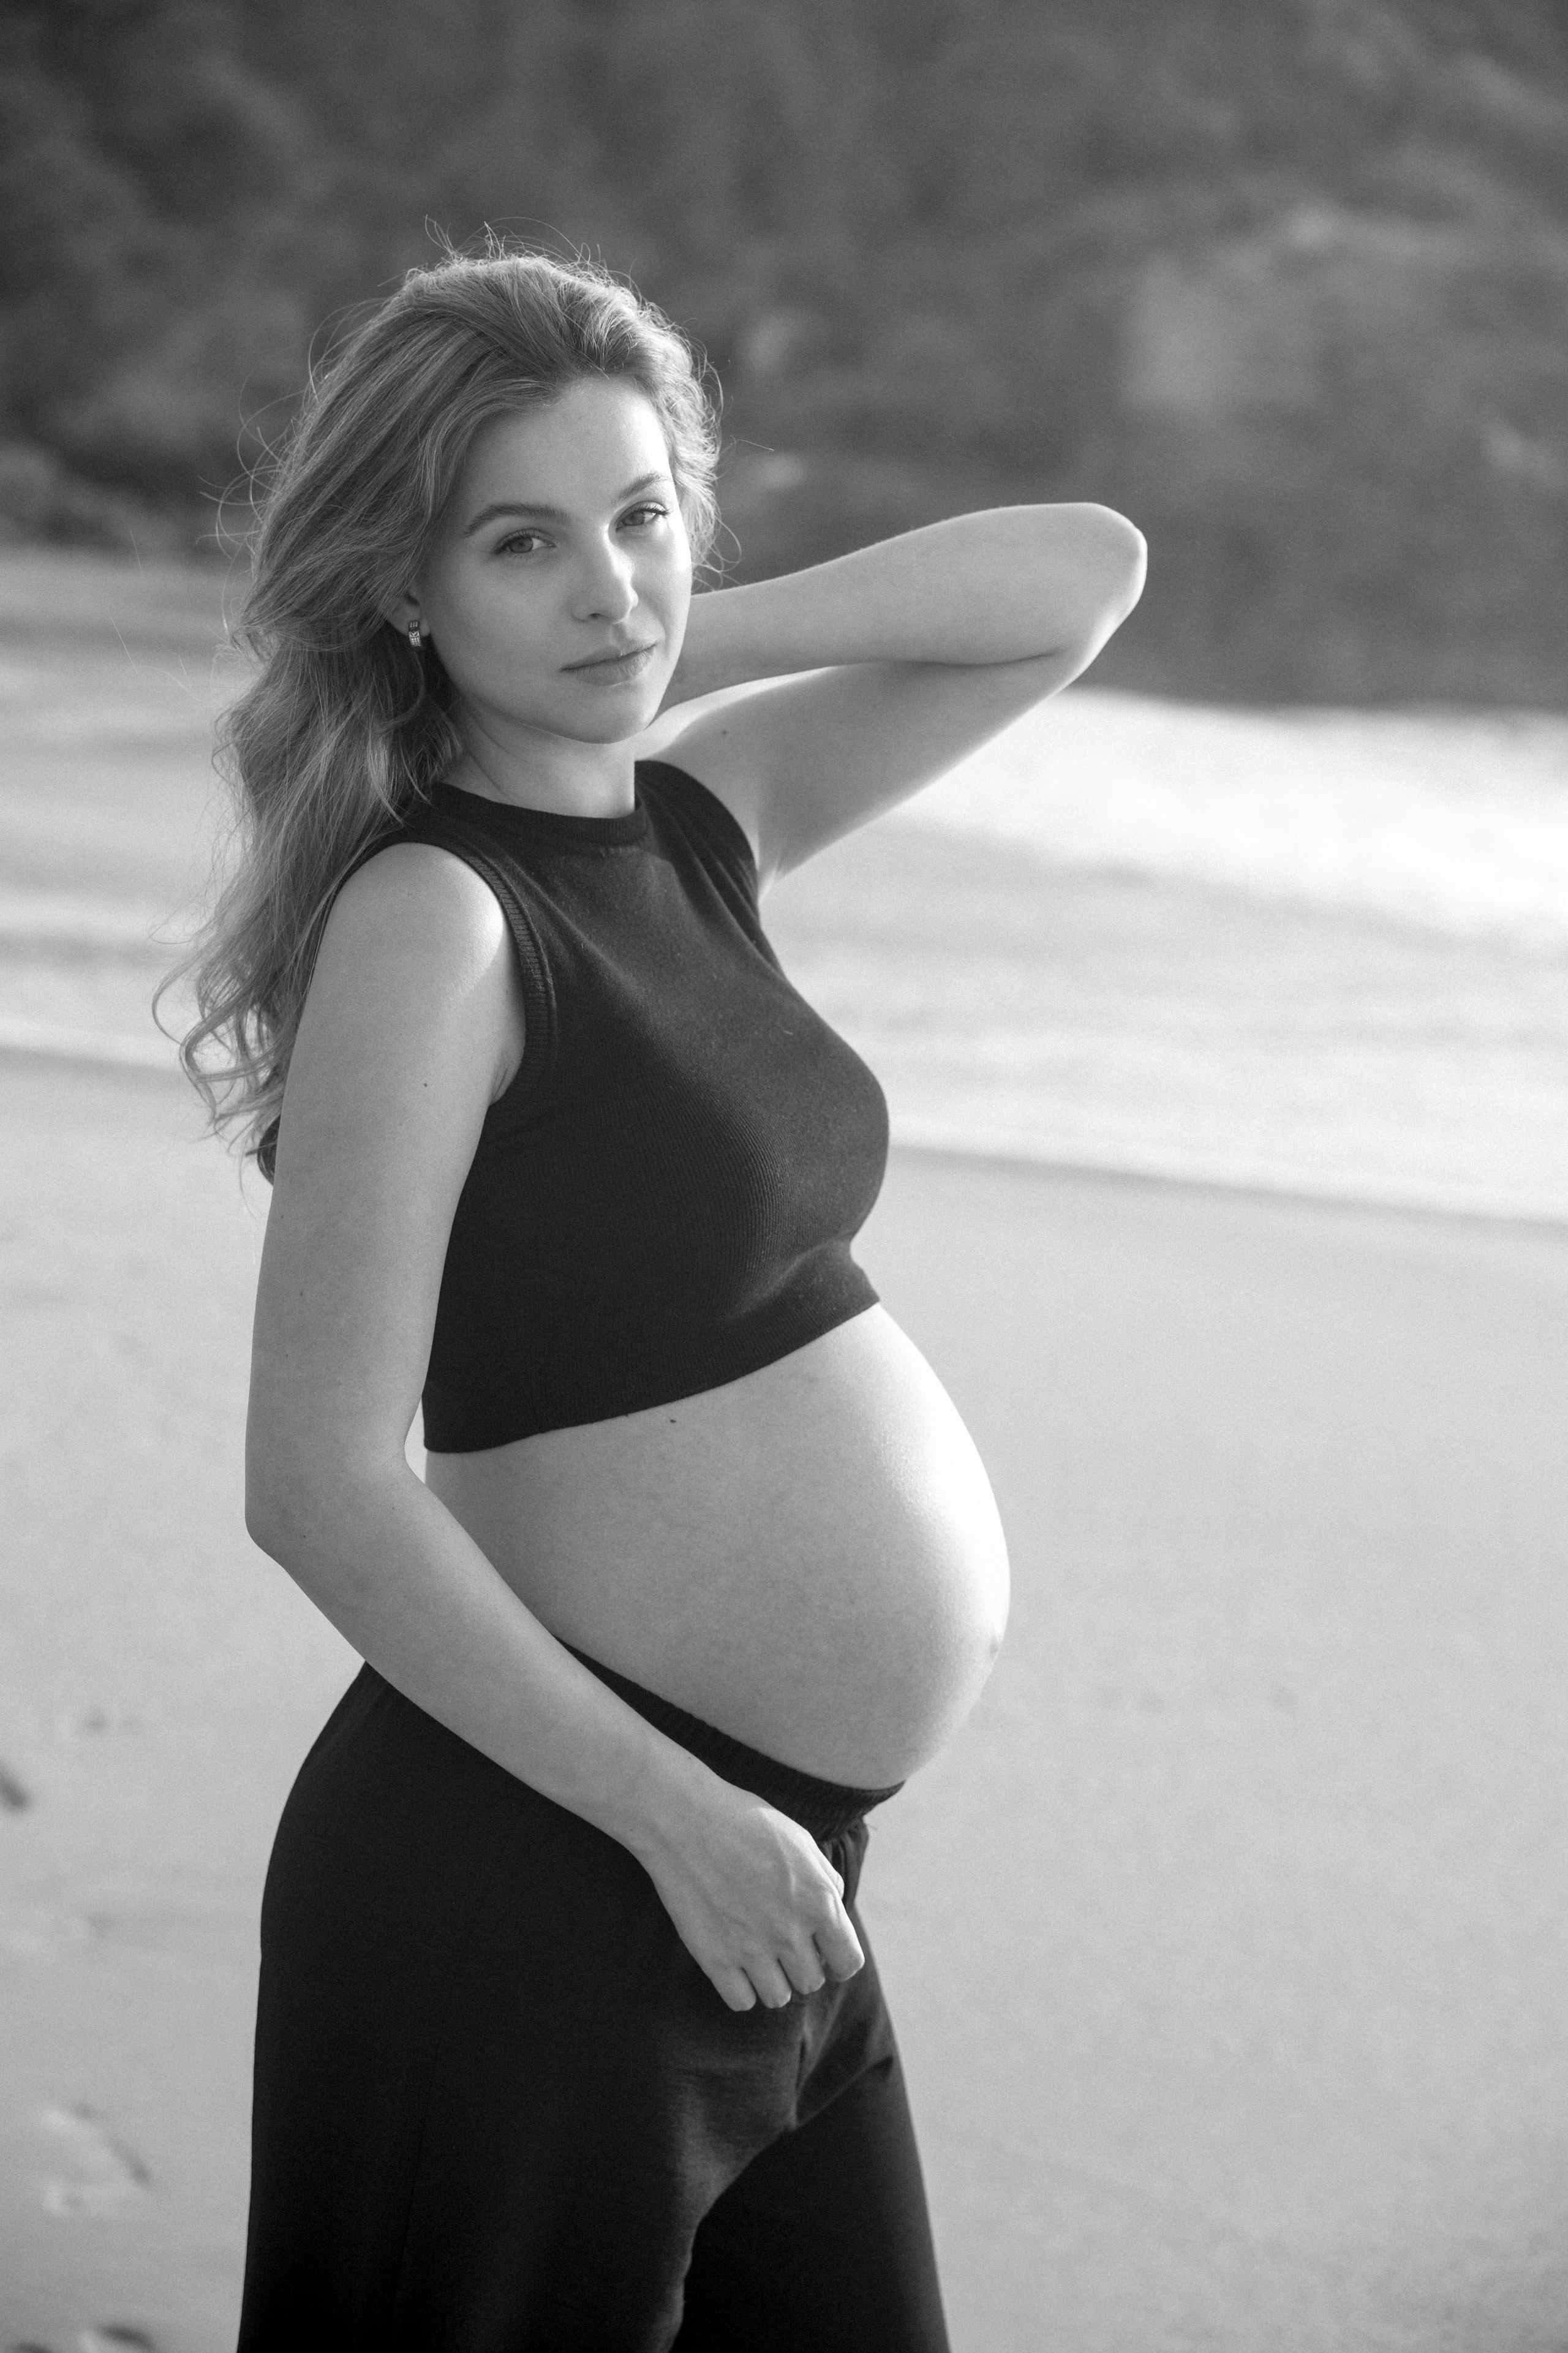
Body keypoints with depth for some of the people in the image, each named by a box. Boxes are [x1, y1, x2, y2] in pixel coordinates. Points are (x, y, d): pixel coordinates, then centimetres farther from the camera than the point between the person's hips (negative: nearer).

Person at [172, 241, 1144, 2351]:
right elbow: (320, 1486, -20)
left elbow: (1083, 576, 14)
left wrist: (686, 649, 2)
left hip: (760, 1868, 8)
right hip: (534, 1862, -8)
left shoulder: (691, 815, 7)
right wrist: (681, 1819, -17)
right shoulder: (428, 919, -15)